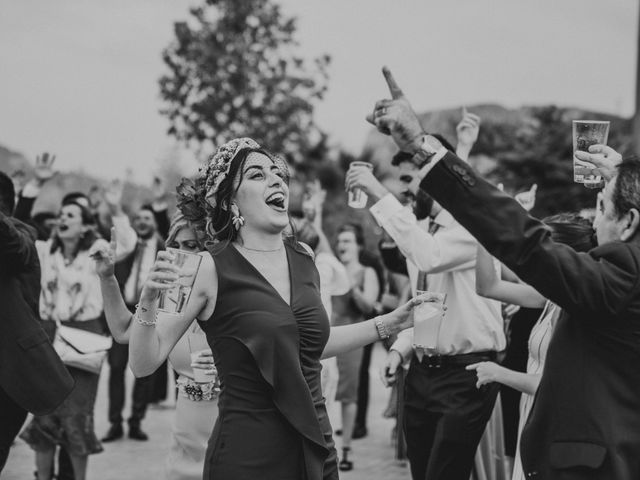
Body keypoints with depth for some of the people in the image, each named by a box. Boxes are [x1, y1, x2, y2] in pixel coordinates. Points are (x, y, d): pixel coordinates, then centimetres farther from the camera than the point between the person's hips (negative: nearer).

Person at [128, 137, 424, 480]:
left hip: (316, 451, 6)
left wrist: (389, 323, 19)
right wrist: (148, 301, -26)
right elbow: (144, 364, -10)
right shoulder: (211, 268, -10)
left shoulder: (303, 258, 6)